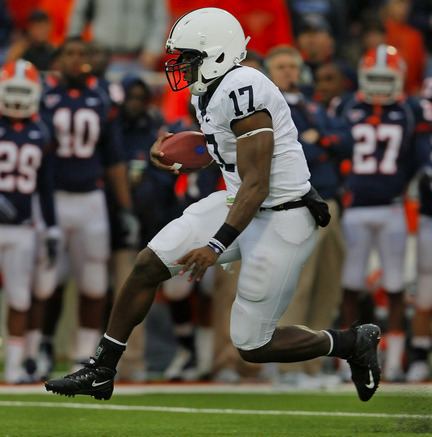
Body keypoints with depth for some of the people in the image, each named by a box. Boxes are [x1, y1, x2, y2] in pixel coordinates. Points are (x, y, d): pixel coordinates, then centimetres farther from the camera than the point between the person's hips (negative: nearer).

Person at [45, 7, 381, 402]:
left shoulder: (242, 90, -24)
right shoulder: (210, 92, 5)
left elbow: (256, 186, -26)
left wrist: (216, 246, -29)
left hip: (282, 219, -9)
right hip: (239, 204, 9)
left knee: (252, 346, -3)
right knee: (147, 265, 2)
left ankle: (352, 344, 17)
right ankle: (100, 373, 13)